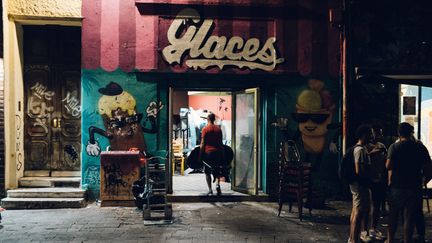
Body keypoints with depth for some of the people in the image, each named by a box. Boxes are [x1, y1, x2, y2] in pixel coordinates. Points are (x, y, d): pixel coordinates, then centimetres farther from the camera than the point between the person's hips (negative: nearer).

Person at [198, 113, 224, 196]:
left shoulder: (205, 129, -4)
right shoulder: (218, 129, 7)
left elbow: (202, 143, -7)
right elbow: (221, 143, 9)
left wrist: (200, 155, -2)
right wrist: (222, 154, 16)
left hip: (208, 152, -3)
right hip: (217, 152, 3)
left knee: (207, 172, 7)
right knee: (217, 171, 13)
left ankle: (210, 190, 4)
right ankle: (218, 184, -11)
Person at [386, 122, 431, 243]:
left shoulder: (394, 147, -8)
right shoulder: (420, 147, -2)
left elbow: (388, 165, -17)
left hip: (397, 186, 0)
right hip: (414, 186, 1)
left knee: (393, 215, 13)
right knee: (409, 217, 4)